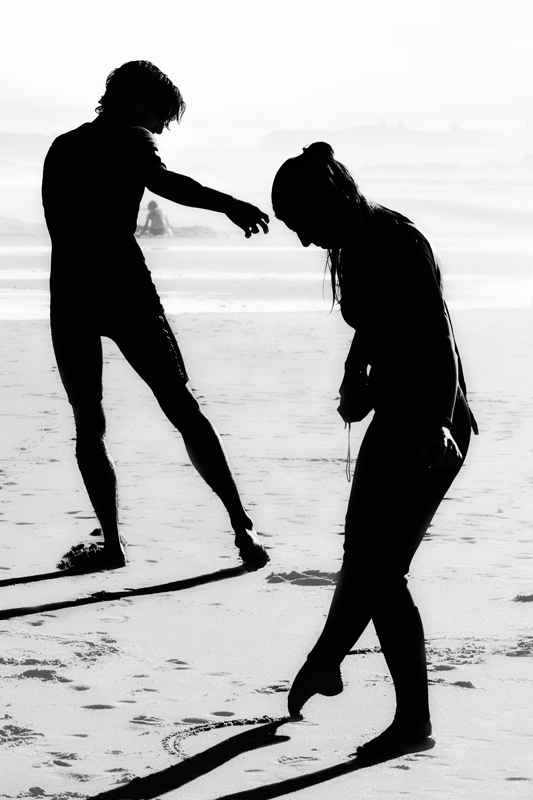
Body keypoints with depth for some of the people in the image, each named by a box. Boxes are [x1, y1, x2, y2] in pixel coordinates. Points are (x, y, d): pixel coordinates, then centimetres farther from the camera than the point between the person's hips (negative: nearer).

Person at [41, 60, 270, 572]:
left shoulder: (60, 149, 21)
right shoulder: (131, 142, 2)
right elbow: (163, 183, -19)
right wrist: (228, 204, -28)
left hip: (69, 295, 4)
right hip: (122, 285, -4)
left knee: (88, 423, 11)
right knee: (182, 408, 0)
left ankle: (112, 541, 3)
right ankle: (241, 526, -4)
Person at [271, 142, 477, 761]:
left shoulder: (400, 245, -20)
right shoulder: (356, 247, 7)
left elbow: (441, 344, -28)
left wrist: (438, 426, -36)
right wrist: (355, 381, 12)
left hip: (430, 432, -9)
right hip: (394, 420, 9)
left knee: (380, 569, -5)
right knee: (363, 554, 24)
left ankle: (414, 722, 2)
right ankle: (326, 661, 46)